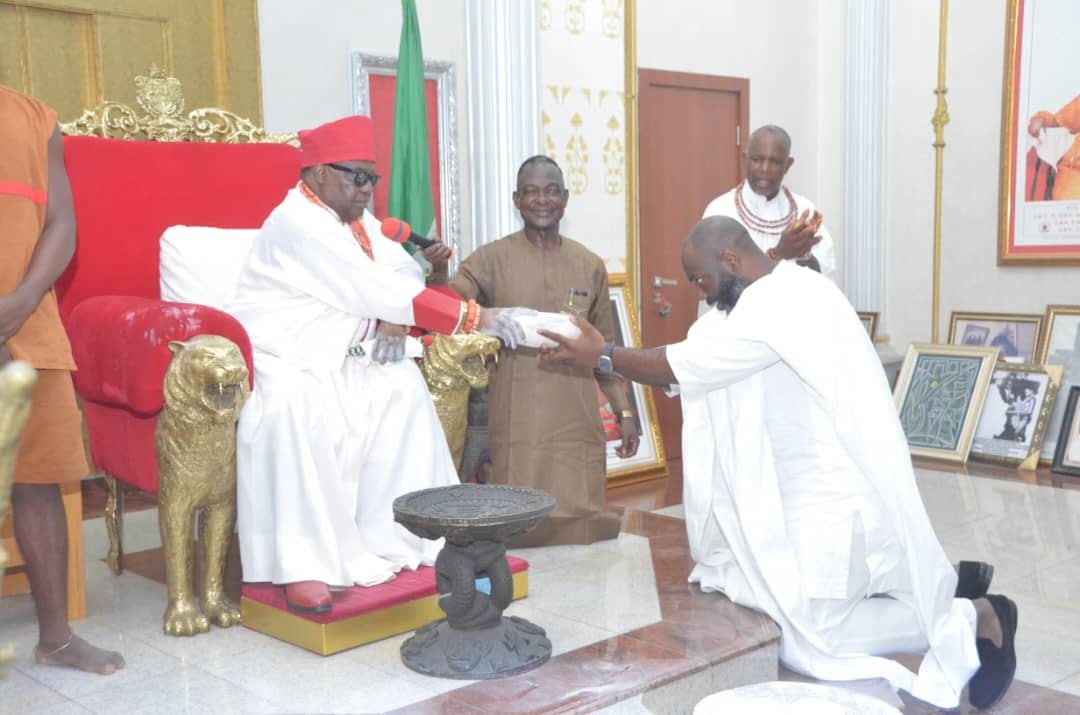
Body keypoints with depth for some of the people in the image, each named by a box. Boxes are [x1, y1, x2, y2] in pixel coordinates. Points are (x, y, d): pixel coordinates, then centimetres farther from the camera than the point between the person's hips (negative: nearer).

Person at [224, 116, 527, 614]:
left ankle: (395, 535, -5)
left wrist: (393, 320, -17)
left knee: (402, 385, -9)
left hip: (335, 358, 9)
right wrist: (474, 318, -27)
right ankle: (302, 564, -32)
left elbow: (405, 274, 8)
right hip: (276, 359, -9)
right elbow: (375, 293, -27)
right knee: (292, 408, -37)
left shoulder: (356, 220, 10)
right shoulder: (299, 222, -20)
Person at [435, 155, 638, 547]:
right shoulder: (492, 259, 1)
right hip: (518, 426, -2)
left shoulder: (590, 265, 10)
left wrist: (624, 410, 12)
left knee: (582, 528, 1)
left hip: (578, 424, 2)